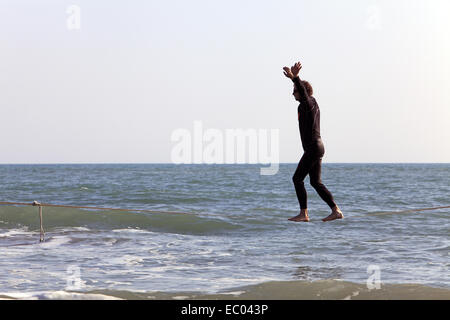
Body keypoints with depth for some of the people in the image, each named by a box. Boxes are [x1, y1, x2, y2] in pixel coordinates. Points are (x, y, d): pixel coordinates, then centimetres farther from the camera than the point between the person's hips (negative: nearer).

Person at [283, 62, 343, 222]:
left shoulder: (309, 103, -10)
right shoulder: (312, 104, 17)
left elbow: (303, 91, -32)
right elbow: (301, 90, 36)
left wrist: (294, 77, -46)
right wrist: (294, 76, 39)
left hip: (313, 148, -10)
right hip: (316, 147, 10)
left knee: (297, 178, -8)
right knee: (316, 182, 10)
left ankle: (303, 214, -9)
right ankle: (336, 211, 7)